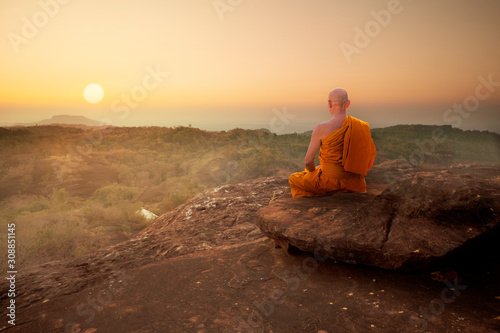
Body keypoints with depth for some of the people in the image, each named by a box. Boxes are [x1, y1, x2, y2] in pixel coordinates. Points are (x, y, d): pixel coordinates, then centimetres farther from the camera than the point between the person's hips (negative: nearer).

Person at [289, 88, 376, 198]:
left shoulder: (321, 128, -18)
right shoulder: (361, 125, -4)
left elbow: (308, 161, -11)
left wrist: (314, 171, 12)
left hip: (330, 181, -5)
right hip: (353, 182, 6)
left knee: (293, 179, 20)